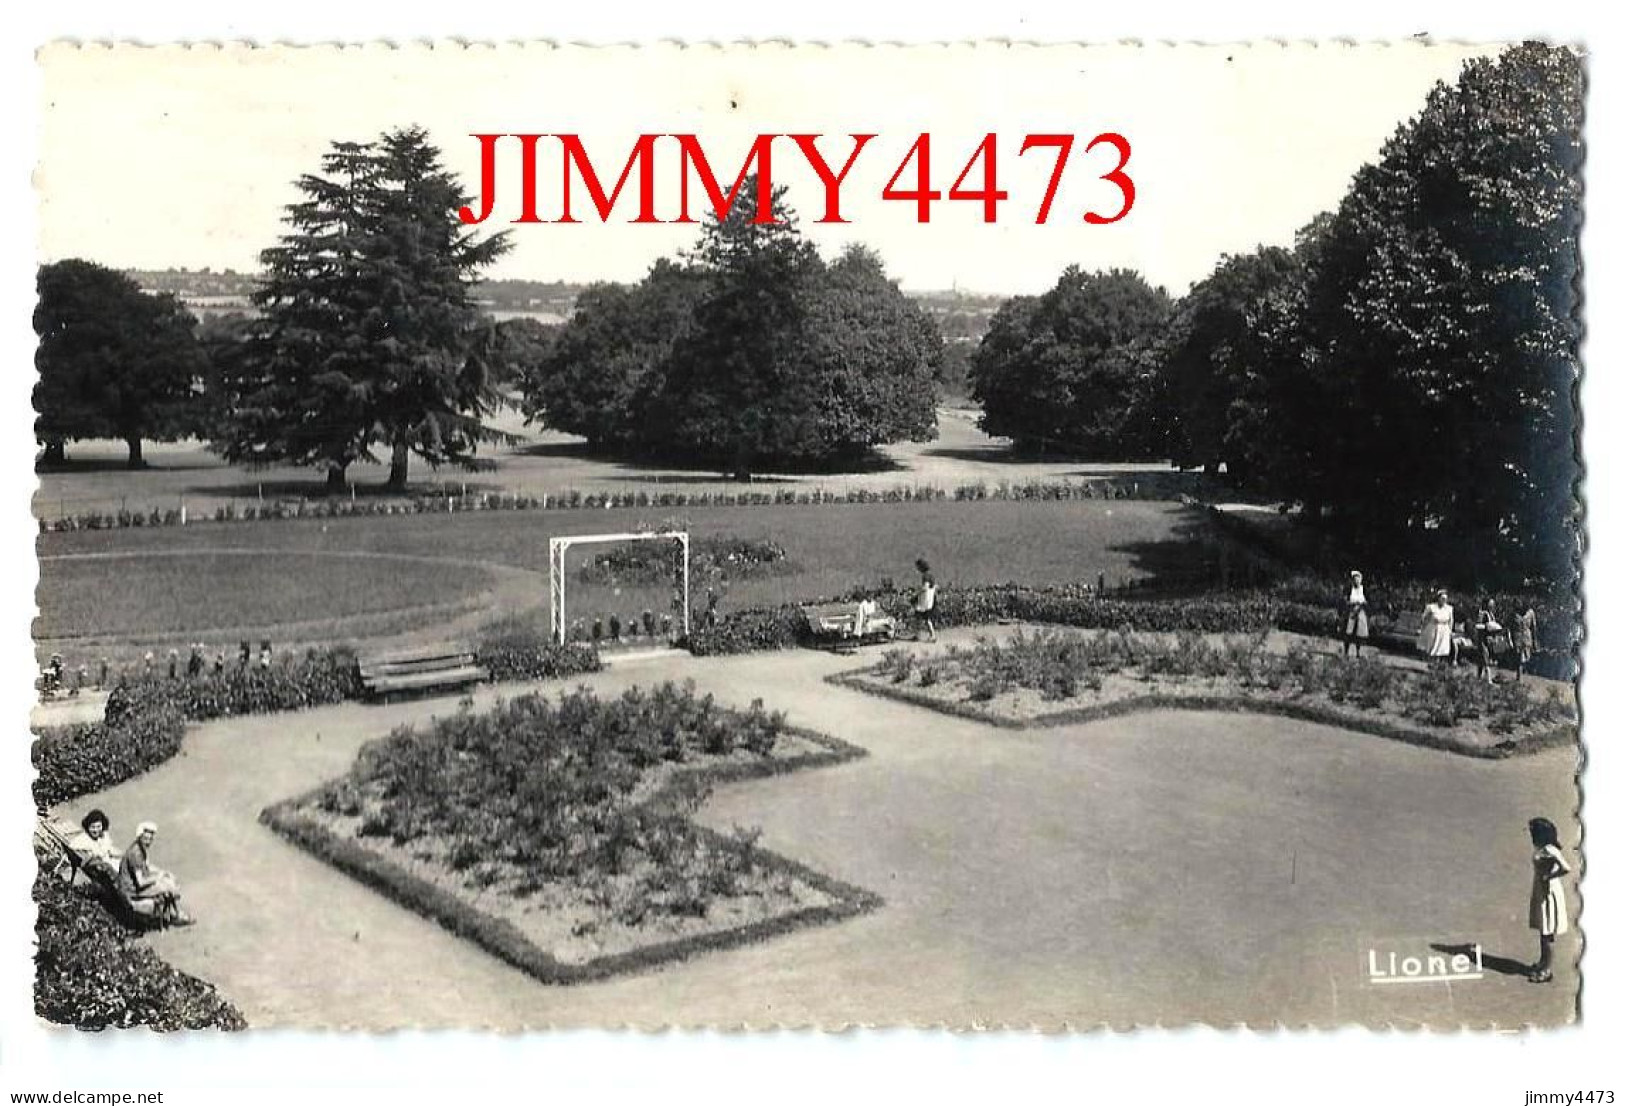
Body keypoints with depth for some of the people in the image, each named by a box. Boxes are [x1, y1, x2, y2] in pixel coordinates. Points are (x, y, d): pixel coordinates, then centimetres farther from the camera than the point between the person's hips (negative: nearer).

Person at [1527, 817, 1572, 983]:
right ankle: (1542, 963, 31)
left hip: (1548, 894, -10)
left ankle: (1546, 971, 5)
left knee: (1547, 933, -2)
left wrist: (1548, 877, -21)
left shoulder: (1549, 851, -22)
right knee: (1543, 931, 19)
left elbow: (1566, 868, -31)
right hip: (1541, 893, 10)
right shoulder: (1541, 849, 6)